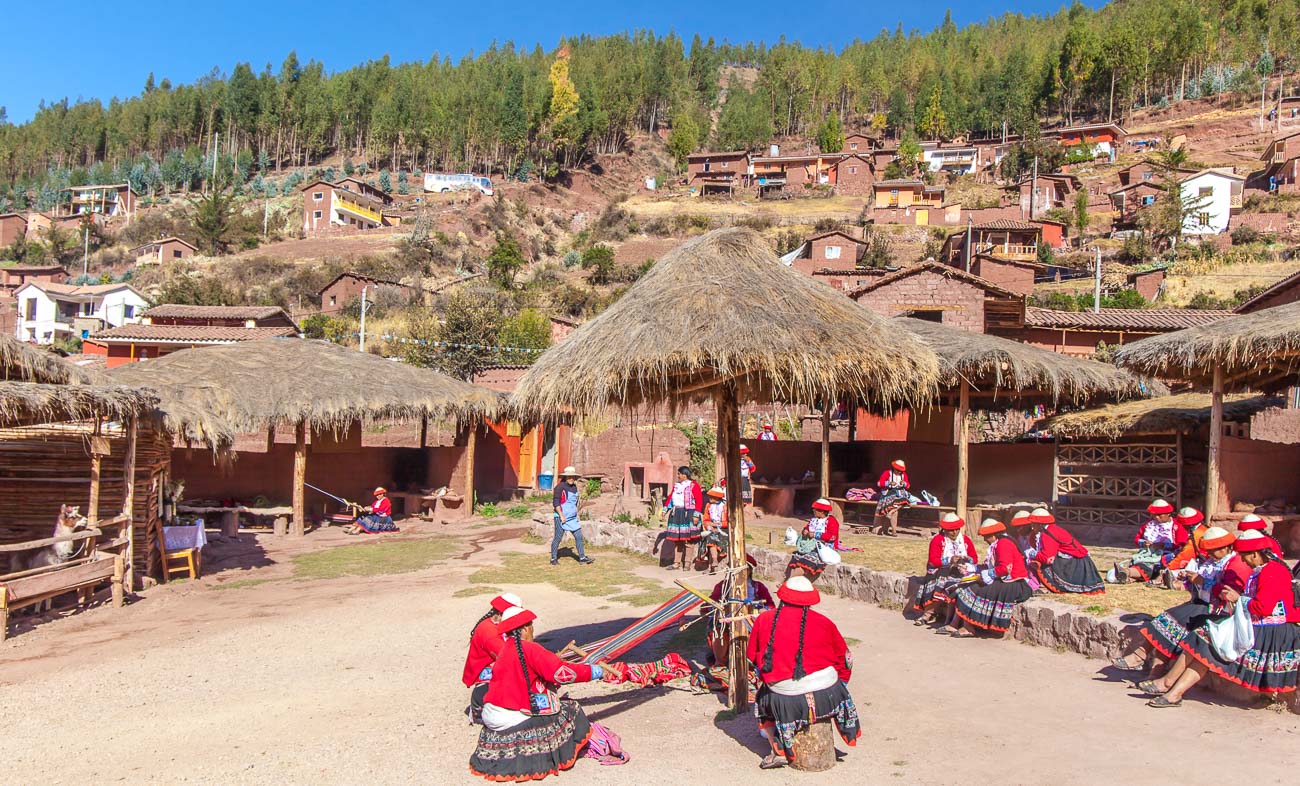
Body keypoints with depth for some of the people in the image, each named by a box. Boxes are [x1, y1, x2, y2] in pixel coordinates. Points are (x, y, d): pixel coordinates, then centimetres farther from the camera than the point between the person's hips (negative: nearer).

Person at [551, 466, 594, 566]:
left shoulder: (574, 487, 11)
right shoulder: (560, 487, -13)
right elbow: (555, 502, -16)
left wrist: (576, 513, 20)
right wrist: (561, 515, -19)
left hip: (573, 518, 7)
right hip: (561, 517, -7)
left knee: (579, 536, 5)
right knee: (558, 538, 1)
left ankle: (582, 557, 12)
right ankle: (553, 559, 12)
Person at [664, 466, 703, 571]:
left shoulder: (694, 485, -5)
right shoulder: (676, 485, 14)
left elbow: (699, 501, -11)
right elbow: (670, 497, 20)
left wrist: (696, 515, -17)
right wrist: (665, 509, 14)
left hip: (688, 514, -6)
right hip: (676, 514, 6)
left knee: (688, 540, -3)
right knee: (677, 539, 10)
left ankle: (687, 563, 3)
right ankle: (676, 563, 16)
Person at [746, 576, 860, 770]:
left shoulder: (764, 620, 2)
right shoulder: (823, 623, 2)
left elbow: (752, 658, 12)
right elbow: (845, 660, 12)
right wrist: (838, 684, 29)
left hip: (786, 703, -1)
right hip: (826, 695, 1)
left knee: (762, 699, 29)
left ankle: (779, 752, 17)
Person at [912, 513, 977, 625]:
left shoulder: (966, 540, 14)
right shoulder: (938, 540, 3)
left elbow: (975, 558, 13)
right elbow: (933, 561, -7)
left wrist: (968, 559, -10)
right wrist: (949, 561, -18)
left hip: (961, 572, 2)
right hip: (942, 571, -1)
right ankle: (929, 614, -21)